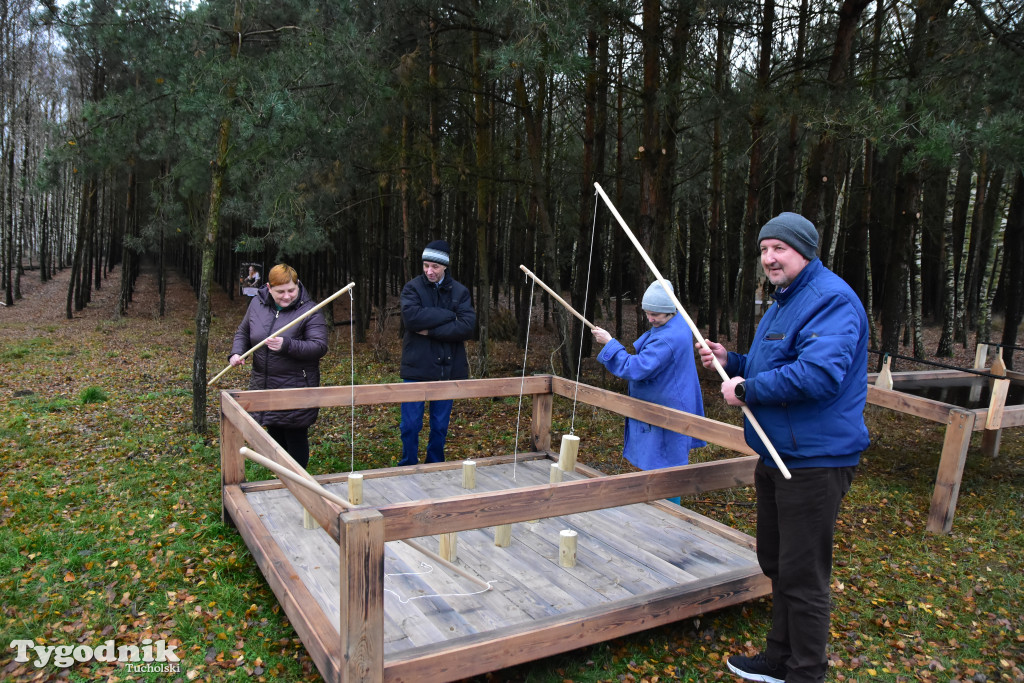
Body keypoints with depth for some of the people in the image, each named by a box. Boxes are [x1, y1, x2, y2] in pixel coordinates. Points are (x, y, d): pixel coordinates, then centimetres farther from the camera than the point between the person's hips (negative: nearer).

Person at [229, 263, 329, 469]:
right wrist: (237, 352, 0)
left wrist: (287, 345, -32)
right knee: (274, 435, 19)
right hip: (264, 386, 6)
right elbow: (243, 332, 19)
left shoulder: (309, 310, -12)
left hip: (297, 388, -6)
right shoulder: (257, 304, 4)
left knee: (295, 438, 3)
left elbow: (319, 347, -20)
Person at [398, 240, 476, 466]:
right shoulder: (412, 288, -1)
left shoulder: (460, 292, 5)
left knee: (440, 427, 12)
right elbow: (411, 317, -20)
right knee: (411, 425, 2)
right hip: (417, 368, -2)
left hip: (447, 369, 2)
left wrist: (430, 331, -15)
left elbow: (467, 327, -9)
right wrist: (449, 315, -14)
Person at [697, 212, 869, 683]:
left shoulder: (831, 300, -18)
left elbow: (818, 374, -32)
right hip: (776, 455, 11)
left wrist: (746, 389, -21)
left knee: (802, 578, 0)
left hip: (814, 462, -11)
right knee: (775, 563, 22)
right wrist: (731, 361, 8)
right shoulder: (783, 301, 16)